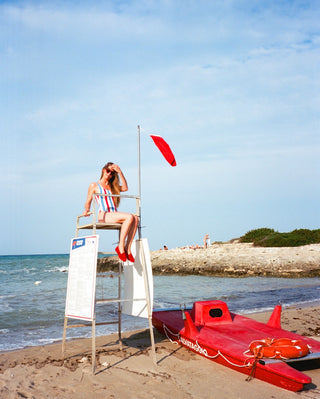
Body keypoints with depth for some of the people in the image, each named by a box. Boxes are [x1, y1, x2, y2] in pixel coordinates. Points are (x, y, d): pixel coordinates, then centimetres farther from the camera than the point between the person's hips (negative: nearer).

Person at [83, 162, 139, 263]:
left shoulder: (112, 187, 30)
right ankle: (121, 246, -28)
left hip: (114, 216, 6)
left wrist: (120, 172, 12)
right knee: (129, 217, -31)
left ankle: (128, 248, -27)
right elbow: (88, 202, 10)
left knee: (136, 218, -24)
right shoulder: (94, 185, 14)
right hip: (103, 215, -6)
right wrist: (86, 210, -11)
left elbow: (125, 188, 13)